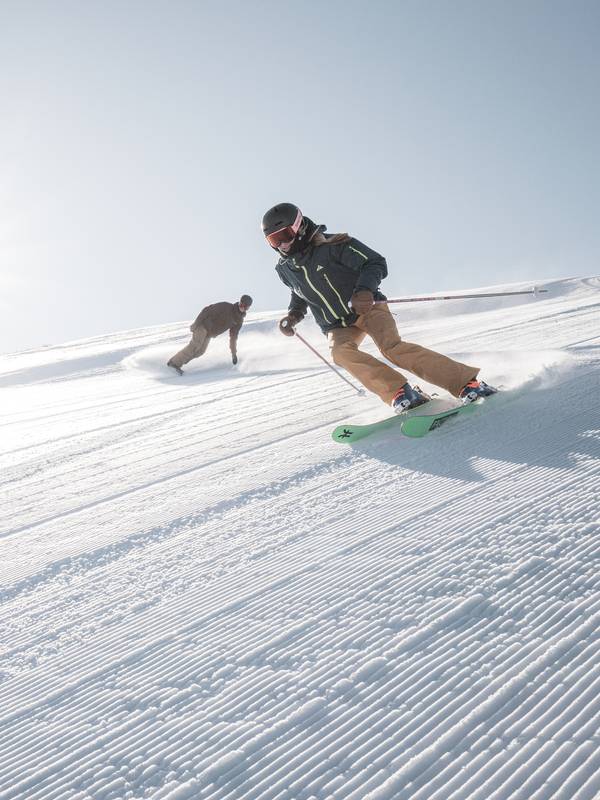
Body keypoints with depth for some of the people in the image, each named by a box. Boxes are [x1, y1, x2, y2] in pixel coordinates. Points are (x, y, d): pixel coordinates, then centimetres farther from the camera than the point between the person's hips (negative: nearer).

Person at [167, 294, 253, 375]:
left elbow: (233, 336, 15)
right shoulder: (225, 306, -15)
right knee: (195, 345, -22)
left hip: (209, 334, 6)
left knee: (200, 351, -13)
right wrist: (195, 323, -18)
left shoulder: (239, 320, 4)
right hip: (203, 326, -6)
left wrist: (234, 353, 16)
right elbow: (207, 311, -13)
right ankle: (174, 362, -17)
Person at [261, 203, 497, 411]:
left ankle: (466, 383, -27)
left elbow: (376, 264, -14)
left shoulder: (332, 246, -15)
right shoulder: (285, 268, 4)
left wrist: (365, 290, -33)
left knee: (392, 347, -30)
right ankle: (401, 393, -32)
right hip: (338, 327, 5)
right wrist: (294, 313, 6)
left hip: (368, 308, -5)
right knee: (340, 352, -30)